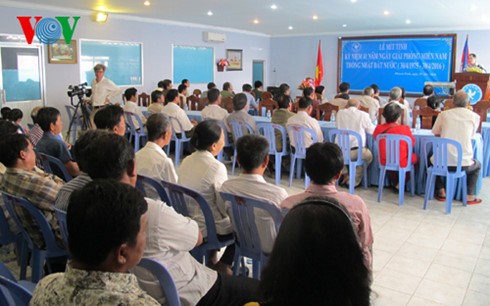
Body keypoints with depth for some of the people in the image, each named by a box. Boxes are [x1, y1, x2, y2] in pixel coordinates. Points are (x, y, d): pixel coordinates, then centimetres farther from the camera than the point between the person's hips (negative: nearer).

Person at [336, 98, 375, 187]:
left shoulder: (340, 113, 4)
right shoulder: (363, 115, -5)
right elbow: (372, 130, 9)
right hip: (356, 151, -3)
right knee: (369, 155, 28)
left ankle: (345, 175, 37)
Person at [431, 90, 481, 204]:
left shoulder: (444, 114, 0)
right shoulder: (474, 117, -1)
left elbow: (436, 133, 12)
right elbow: (471, 135, 15)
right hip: (463, 164, 0)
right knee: (477, 165, 34)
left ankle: (441, 191, 28)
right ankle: (470, 196, 25)